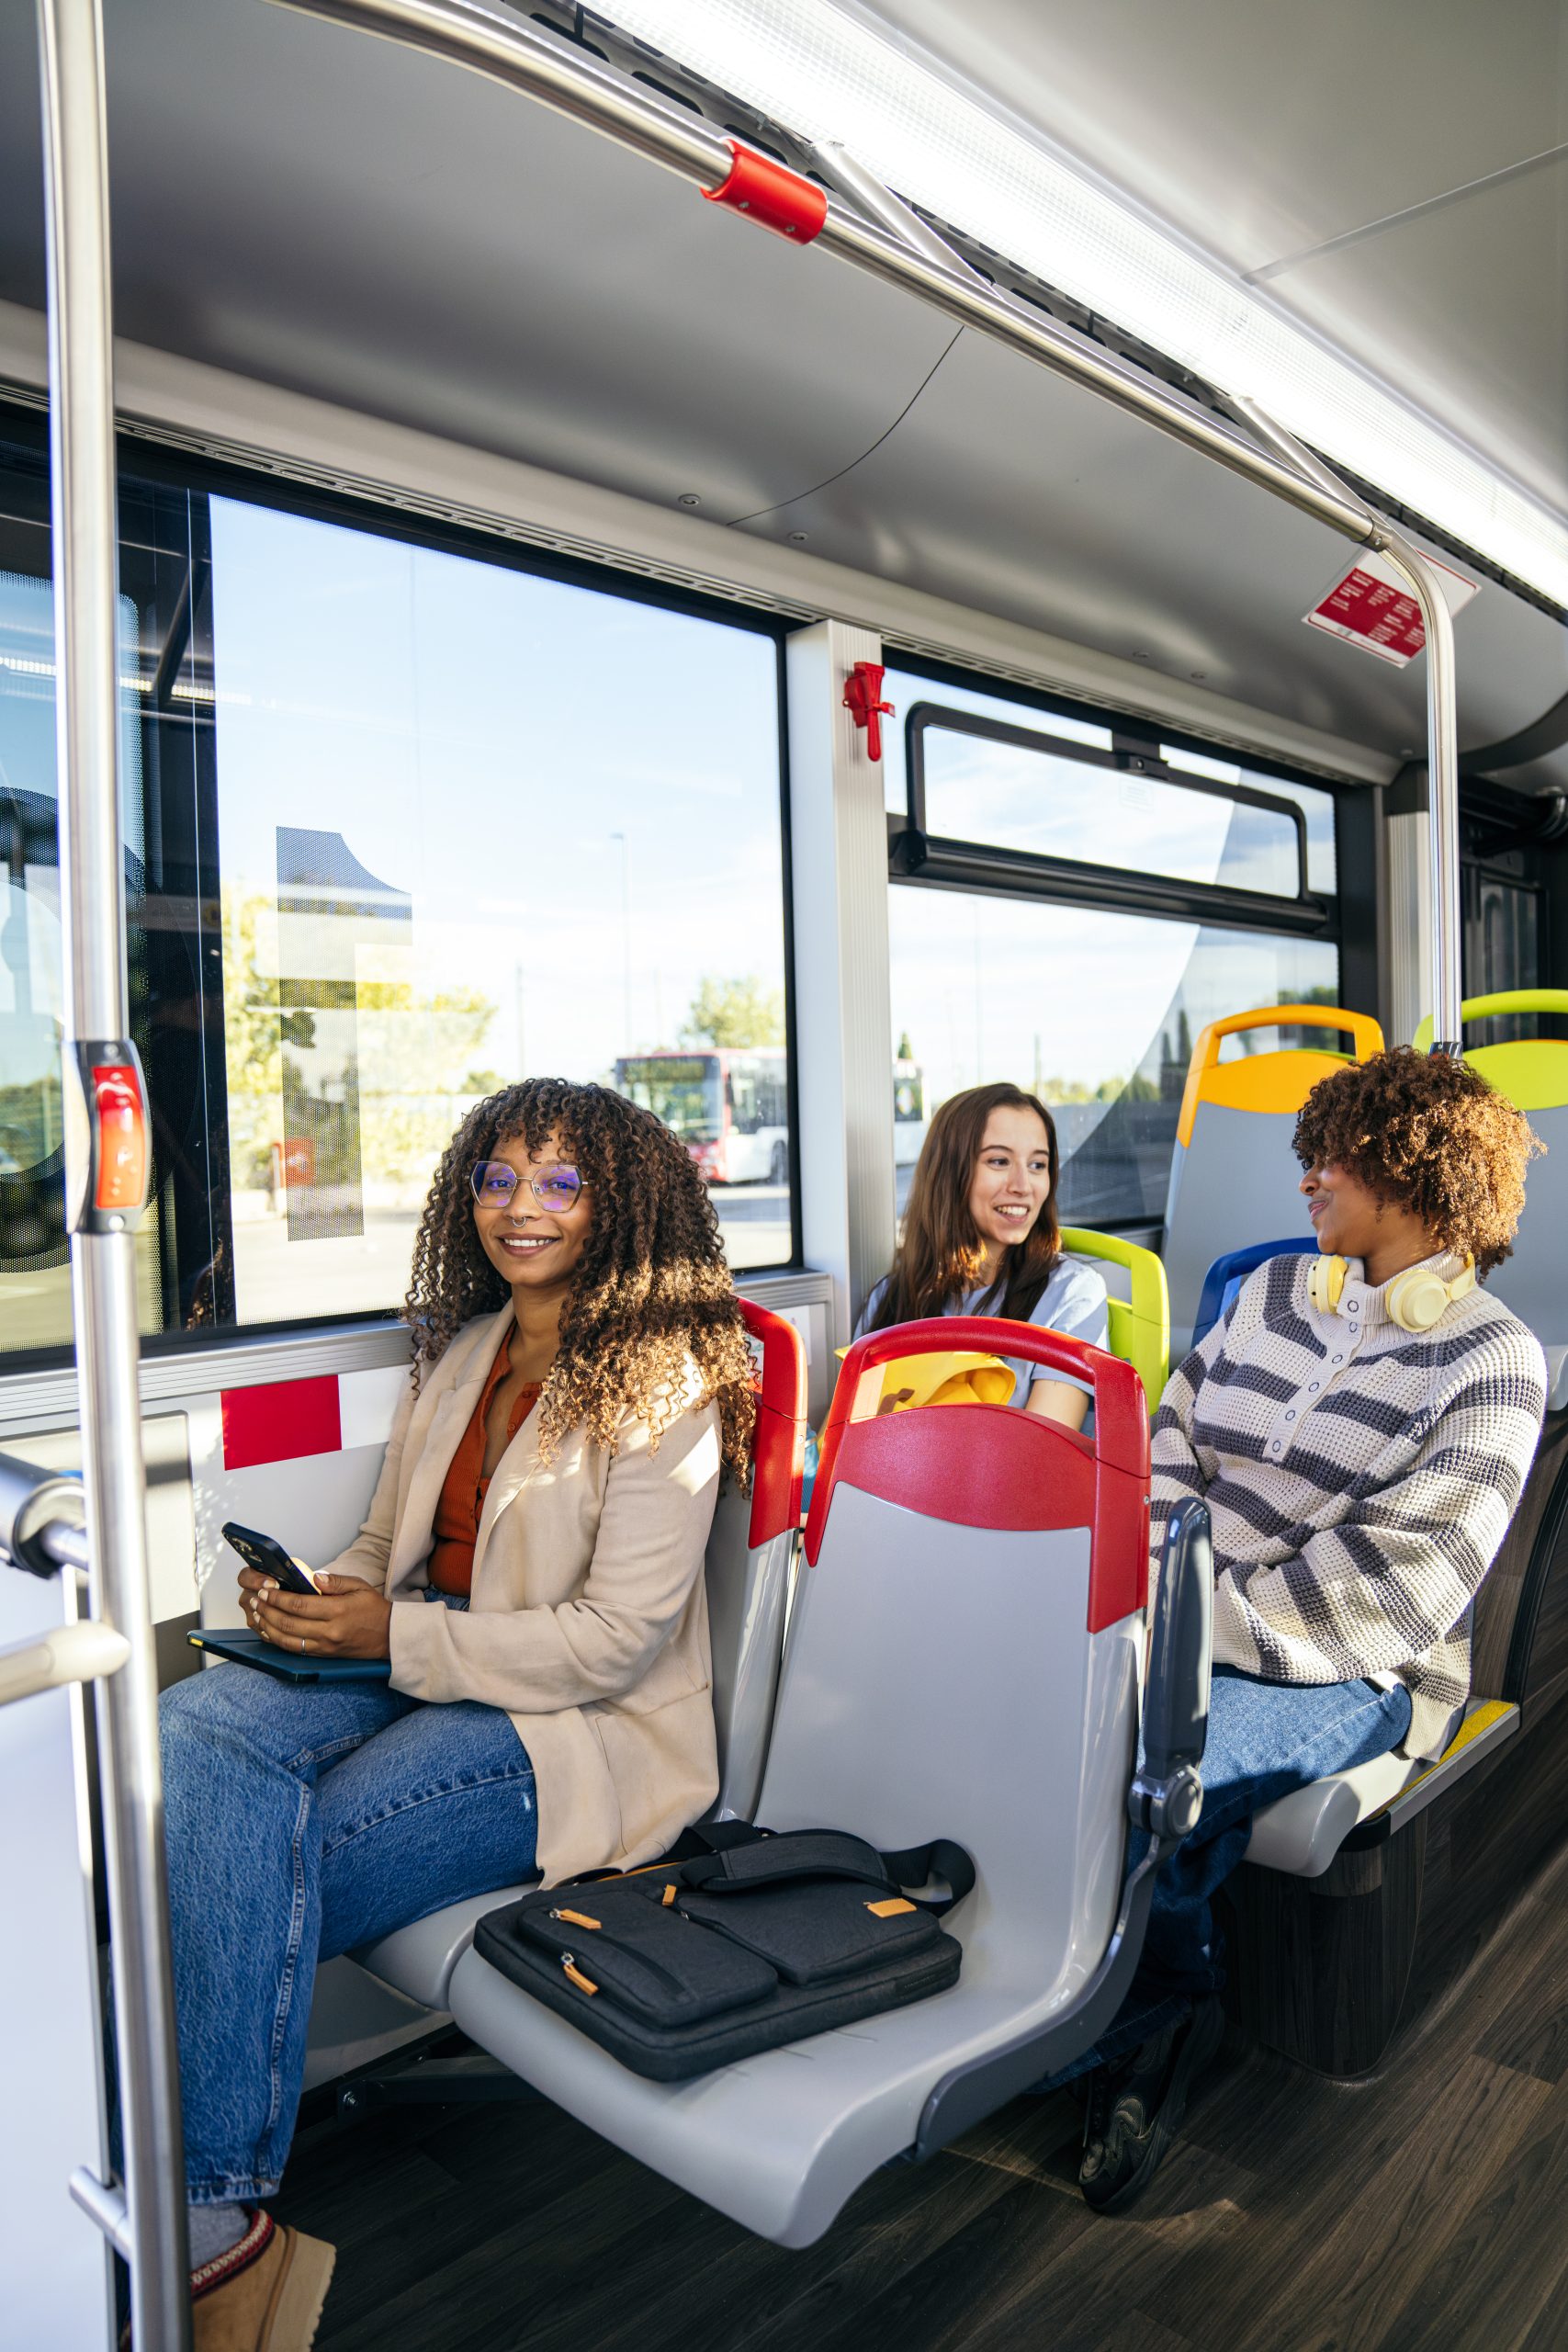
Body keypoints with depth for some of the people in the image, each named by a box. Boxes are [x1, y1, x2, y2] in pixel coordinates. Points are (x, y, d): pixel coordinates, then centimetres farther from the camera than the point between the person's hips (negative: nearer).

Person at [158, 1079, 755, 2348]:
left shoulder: (664, 1382, -11)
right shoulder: (459, 1353, 14)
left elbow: (616, 1638, -15)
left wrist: (395, 1636, -19)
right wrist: (309, 1597, -4)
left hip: (580, 1725, -6)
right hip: (416, 1670, 7)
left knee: (260, 1875, -25)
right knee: (190, 1730, -24)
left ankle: (213, 2212, -8)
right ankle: (207, 2195, -24)